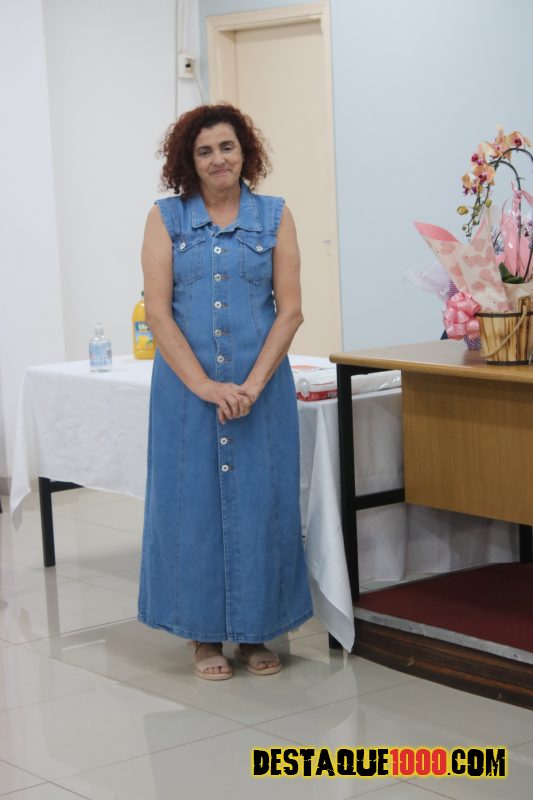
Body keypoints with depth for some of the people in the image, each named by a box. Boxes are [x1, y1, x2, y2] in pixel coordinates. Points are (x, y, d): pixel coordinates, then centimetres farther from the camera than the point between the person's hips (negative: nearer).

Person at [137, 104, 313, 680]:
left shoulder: (274, 216, 5)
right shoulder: (166, 218, 3)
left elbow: (290, 309, -1)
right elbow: (157, 310, -4)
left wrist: (252, 384, -12)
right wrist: (204, 384, -13)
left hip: (261, 386, 0)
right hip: (186, 387, 0)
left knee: (258, 500, 4)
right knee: (194, 500, 3)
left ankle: (254, 632, 18)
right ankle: (205, 635, 16)